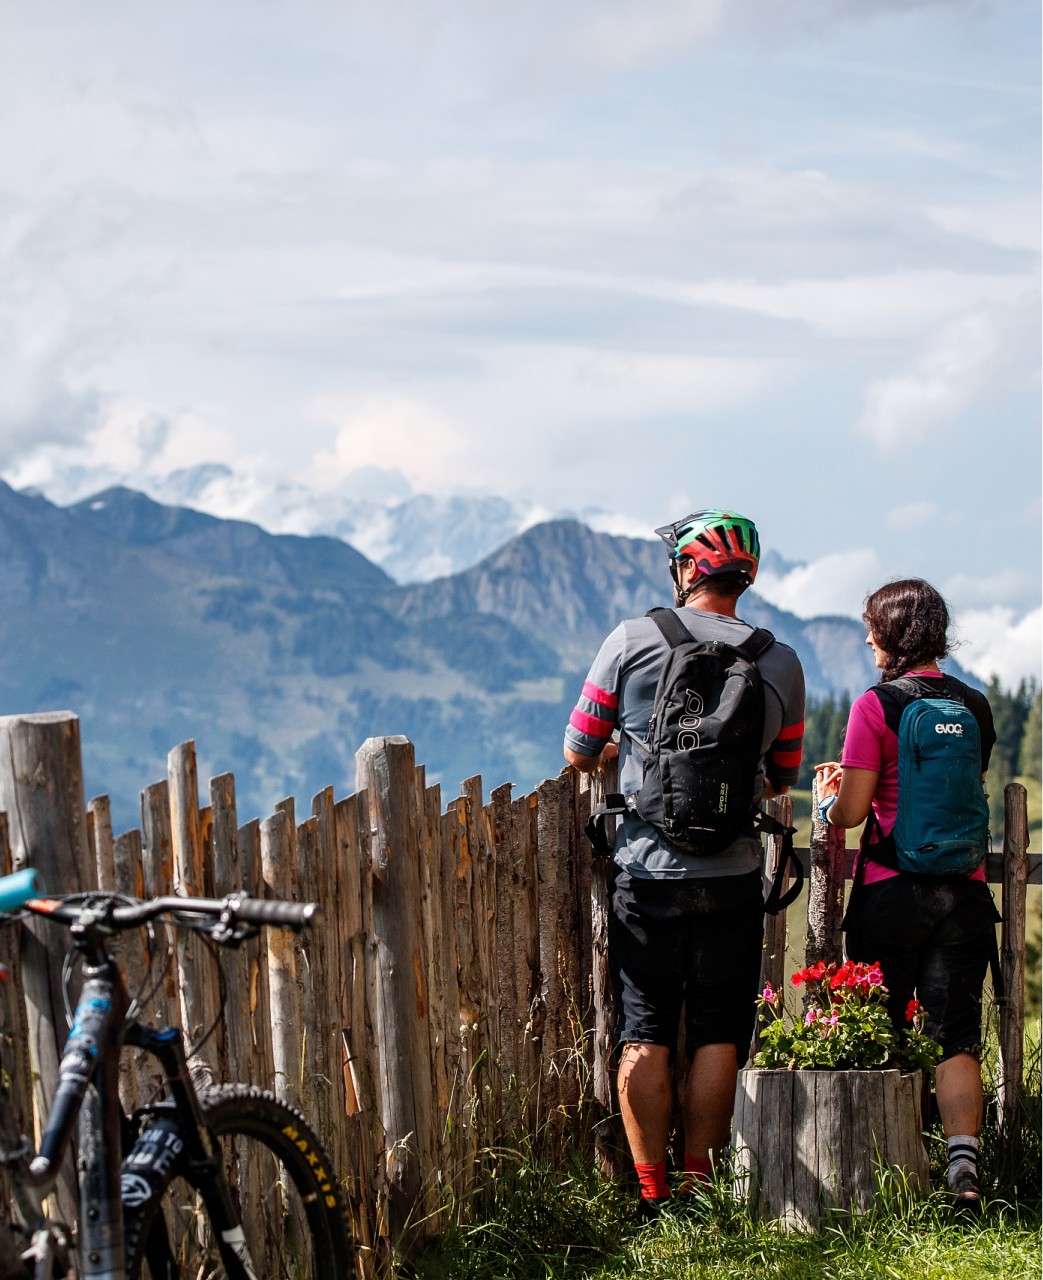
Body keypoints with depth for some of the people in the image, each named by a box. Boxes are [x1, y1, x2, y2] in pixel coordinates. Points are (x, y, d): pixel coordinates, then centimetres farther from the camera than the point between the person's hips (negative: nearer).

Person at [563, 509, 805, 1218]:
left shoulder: (633, 640, -5)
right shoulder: (781, 662, 0)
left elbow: (578, 752, 4)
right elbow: (782, 779, 12)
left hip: (647, 873, -1)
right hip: (734, 876, 1)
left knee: (645, 1036, 6)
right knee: (718, 1036, 8)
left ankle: (651, 1194, 6)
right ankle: (699, 1186, 9)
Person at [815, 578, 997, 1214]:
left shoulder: (875, 707, -8)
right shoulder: (976, 706, 8)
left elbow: (851, 812, -9)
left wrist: (831, 796, 15)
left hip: (893, 892, -4)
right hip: (964, 891, 4)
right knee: (956, 1035, 1)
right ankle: (963, 1152, -17)